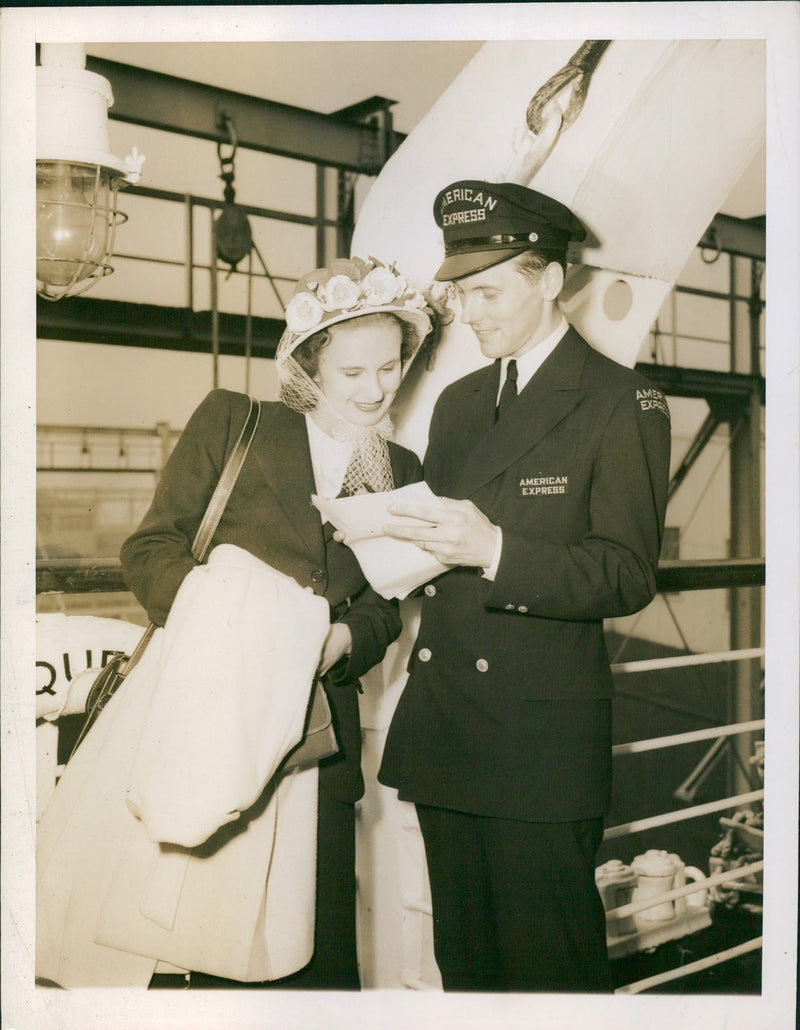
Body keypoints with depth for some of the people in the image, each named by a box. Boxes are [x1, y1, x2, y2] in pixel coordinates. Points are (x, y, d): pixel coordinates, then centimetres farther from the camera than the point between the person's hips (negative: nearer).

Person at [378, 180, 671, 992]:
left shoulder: (620, 402, -3)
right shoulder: (458, 403, 17)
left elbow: (628, 576, -11)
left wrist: (496, 550, -23)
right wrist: (382, 534, -1)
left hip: (544, 737, -6)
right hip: (443, 730, 6)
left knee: (547, 964, 2)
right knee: (463, 959, 15)